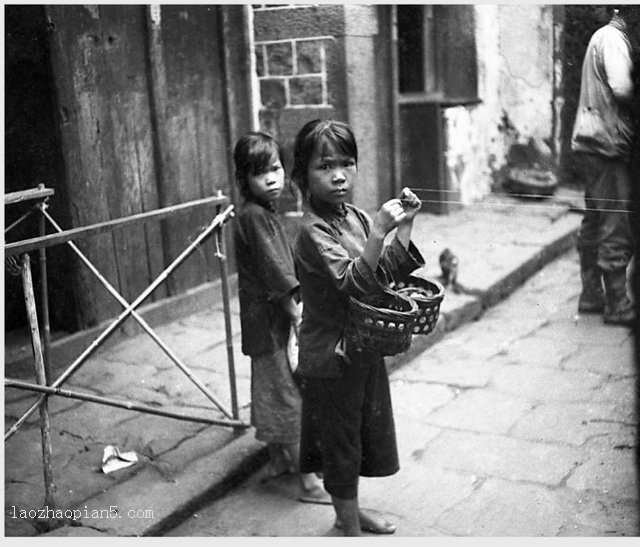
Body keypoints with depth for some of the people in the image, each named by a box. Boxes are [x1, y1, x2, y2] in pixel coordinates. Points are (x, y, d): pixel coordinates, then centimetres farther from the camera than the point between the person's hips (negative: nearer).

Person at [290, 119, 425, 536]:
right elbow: (354, 282, -32)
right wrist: (379, 231, -40)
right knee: (340, 444, 8)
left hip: (365, 349, 8)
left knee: (364, 436, 23)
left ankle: (350, 509, 44)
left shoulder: (358, 218, 3)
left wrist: (404, 226, -8)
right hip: (332, 357, -8)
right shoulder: (313, 231, -21)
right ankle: (351, 529, 26)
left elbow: (390, 273, 5)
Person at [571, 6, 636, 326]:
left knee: (595, 223, 14)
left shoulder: (606, 36, 18)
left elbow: (614, 89, 13)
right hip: (606, 145, -10)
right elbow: (622, 89, -25)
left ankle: (591, 296, 23)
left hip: (591, 145, 10)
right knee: (616, 229, -4)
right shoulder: (613, 37, -12)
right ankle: (617, 305, 2)